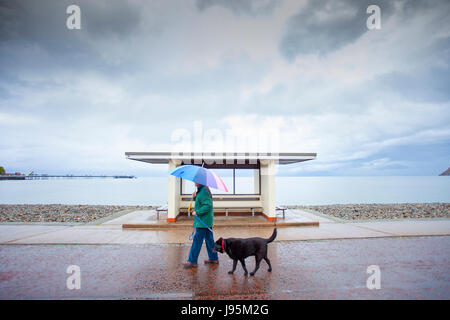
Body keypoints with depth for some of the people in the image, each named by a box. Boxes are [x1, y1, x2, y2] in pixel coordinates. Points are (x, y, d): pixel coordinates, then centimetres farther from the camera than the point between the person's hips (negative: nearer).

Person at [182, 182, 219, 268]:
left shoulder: (204, 191, -18)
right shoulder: (200, 190, 13)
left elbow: (208, 205, -25)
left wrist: (197, 212, -22)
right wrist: (195, 197, 4)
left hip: (203, 221, -10)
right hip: (207, 220, 10)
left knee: (197, 240, -3)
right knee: (209, 239, 16)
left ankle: (192, 261, 6)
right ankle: (213, 258, 26)